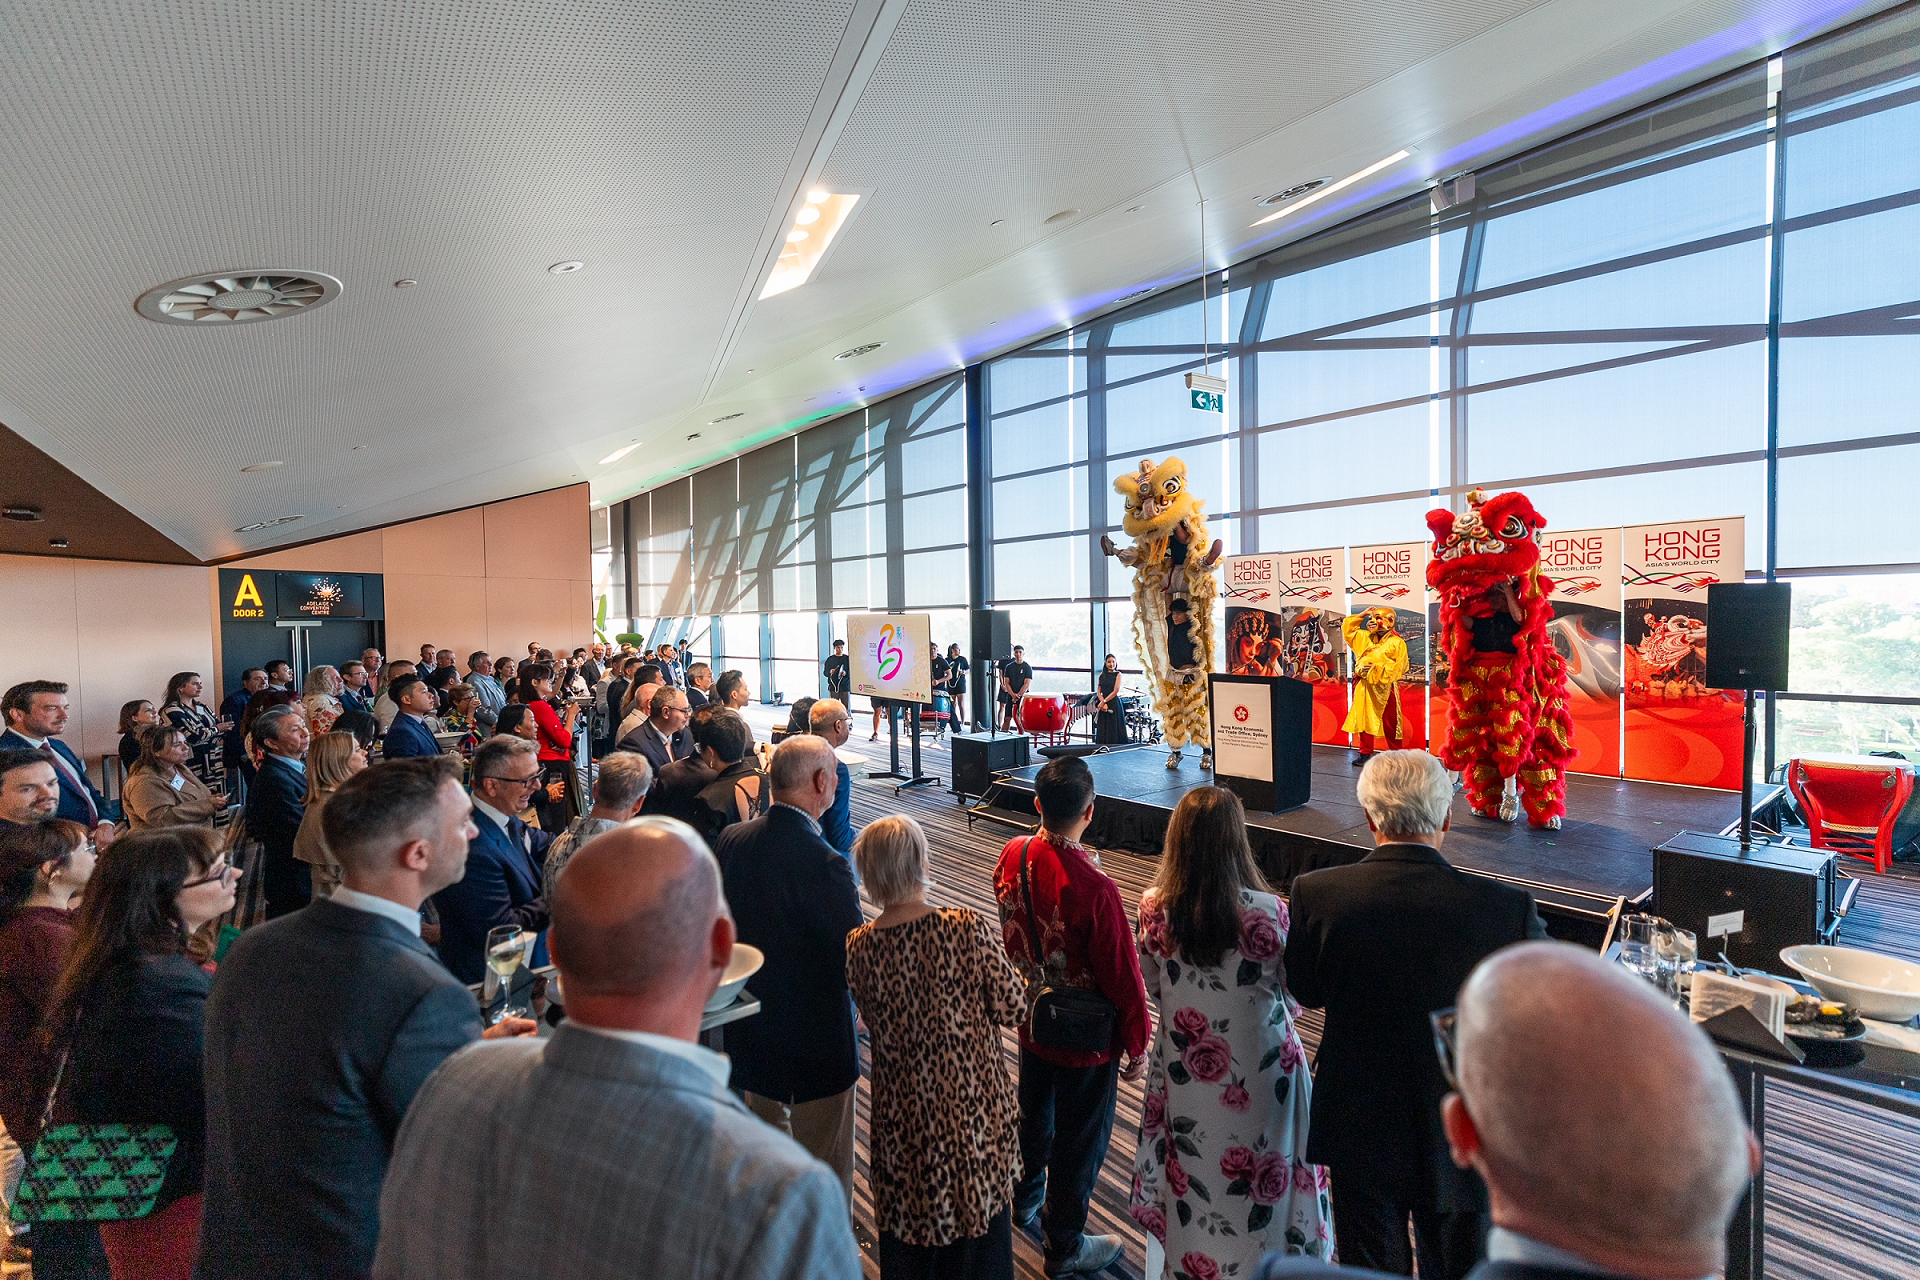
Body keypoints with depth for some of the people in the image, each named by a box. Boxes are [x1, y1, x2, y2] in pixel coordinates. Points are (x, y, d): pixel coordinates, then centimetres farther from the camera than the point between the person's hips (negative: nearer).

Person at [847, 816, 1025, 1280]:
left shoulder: (857, 948, -15)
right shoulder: (966, 929, -23)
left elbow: (873, 1022, 1)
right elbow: (1013, 1008, -14)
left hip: (902, 1115, 2)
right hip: (973, 1106, -1)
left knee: (908, 1229, 23)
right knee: (979, 1211, 23)